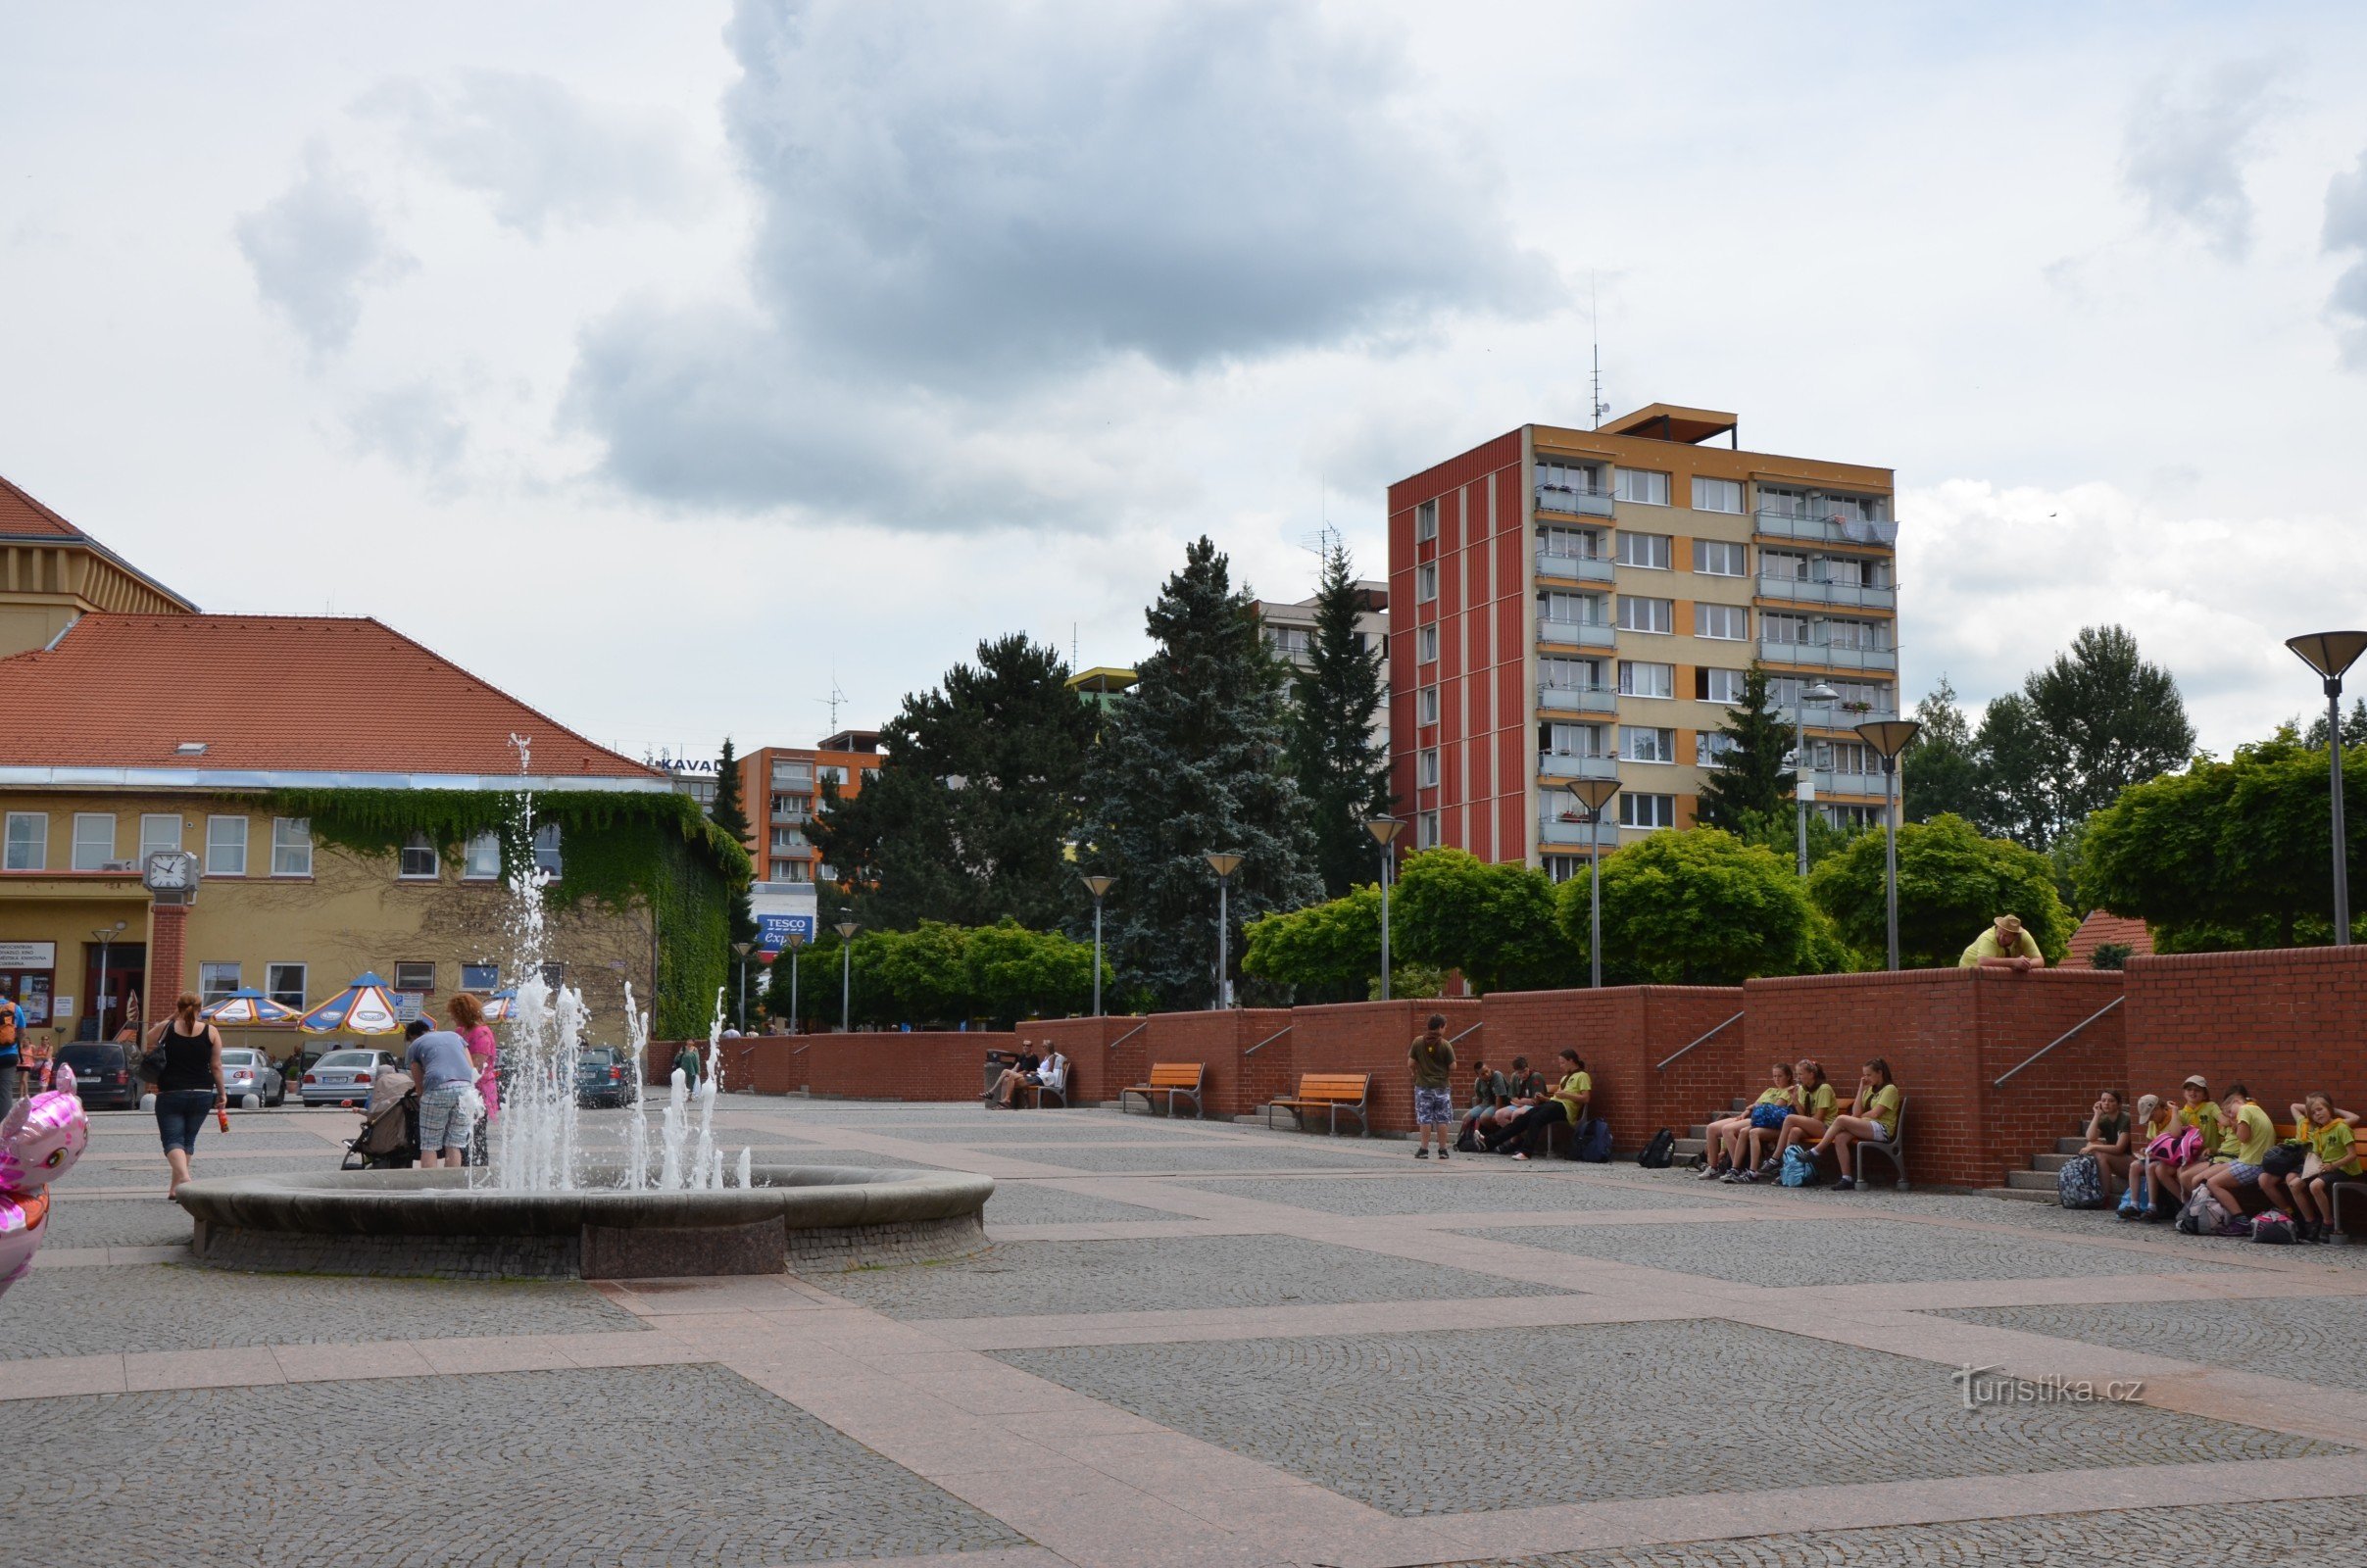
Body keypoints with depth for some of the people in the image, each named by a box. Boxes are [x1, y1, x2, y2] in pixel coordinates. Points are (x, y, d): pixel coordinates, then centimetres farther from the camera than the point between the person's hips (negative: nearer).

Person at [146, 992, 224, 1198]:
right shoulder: (211, 1032, -1)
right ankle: (174, 1187, 19)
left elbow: (150, 1038, 19)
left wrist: (171, 1018, 13)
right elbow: (216, 1066, 0)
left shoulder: (166, 1028, -3)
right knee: (188, 1140, 16)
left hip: (171, 1094, -2)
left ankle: (184, 1177, -28)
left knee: (172, 1139, -3)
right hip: (202, 1094, 2)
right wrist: (221, 1093, 8)